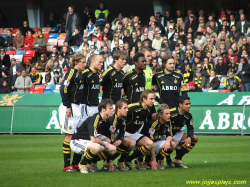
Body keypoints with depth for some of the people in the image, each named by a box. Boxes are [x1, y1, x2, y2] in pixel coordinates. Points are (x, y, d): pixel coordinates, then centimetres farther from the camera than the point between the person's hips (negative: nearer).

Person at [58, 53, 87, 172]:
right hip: (69, 107, -8)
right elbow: (64, 89, -17)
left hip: (77, 107, 8)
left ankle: (76, 163, 12)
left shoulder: (80, 74, 14)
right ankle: (66, 165, -2)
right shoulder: (72, 73, -11)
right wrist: (68, 107, -20)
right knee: (69, 135, -6)